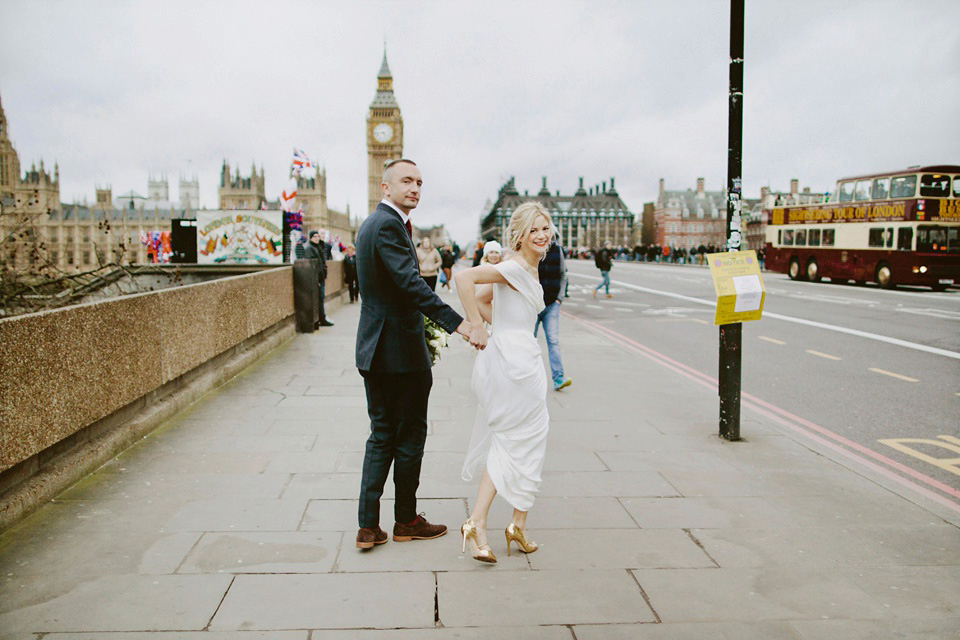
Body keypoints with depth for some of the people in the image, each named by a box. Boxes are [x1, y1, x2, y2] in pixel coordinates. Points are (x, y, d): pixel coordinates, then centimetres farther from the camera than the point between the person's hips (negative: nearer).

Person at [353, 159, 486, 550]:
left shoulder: (370, 224, 16)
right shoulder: (388, 225, -17)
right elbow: (412, 285, -28)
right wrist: (462, 325, -30)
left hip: (375, 350, 10)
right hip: (401, 352, -10)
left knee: (382, 436, 14)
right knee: (410, 437, 6)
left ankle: (368, 526, 16)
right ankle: (406, 521, 21)